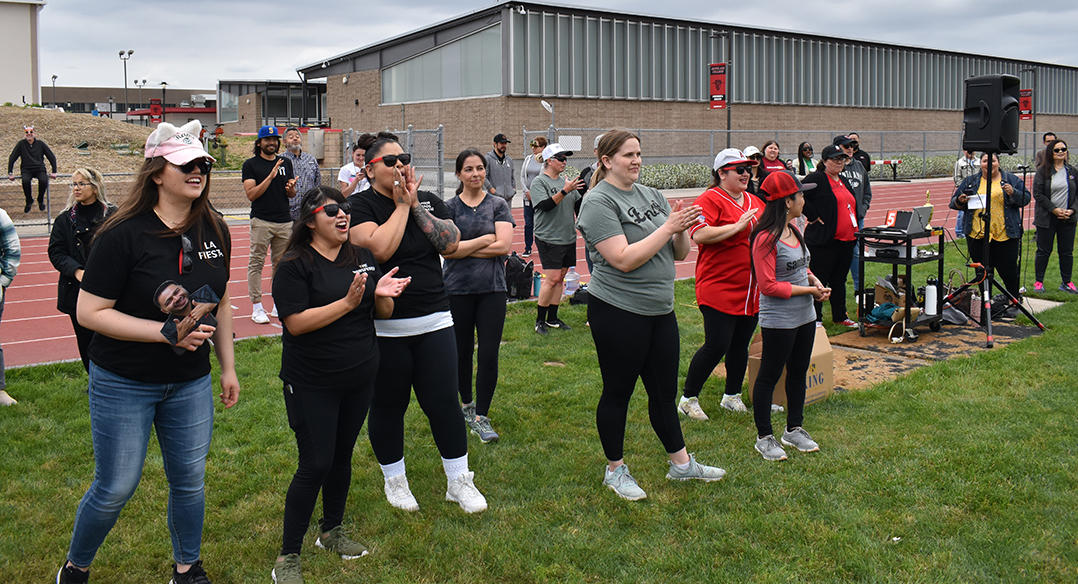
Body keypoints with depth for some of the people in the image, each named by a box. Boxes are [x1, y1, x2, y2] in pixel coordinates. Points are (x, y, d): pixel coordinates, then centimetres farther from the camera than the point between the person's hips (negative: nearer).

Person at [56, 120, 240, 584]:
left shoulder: (215, 230, 0)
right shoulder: (124, 234, -18)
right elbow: (89, 312, -18)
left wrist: (228, 366, 13)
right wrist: (166, 331, -24)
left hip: (190, 383, 5)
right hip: (123, 384, -5)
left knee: (189, 480, 14)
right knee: (115, 489, 5)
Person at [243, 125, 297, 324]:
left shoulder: (286, 163, 15)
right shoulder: (250, 164, 2)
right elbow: (251, 194, -7)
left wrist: (291, 188, -7)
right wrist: (270, 177, -15)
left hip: (285, 221, 4)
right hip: (261, 221, -4)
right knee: (256, 263, -4)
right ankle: (257, 307, 0)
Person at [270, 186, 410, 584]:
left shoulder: (362, 258, 7)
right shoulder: (294, 266, -11)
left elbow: (383, 314, 9)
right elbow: (296, 323, -20)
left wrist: (382, 294, -13)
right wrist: (347, 302, -26)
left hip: (360, 380, 6)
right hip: (311, 385, -6)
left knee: (342, 457, 17)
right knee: (315, 465, -6)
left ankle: (331, 532, 36)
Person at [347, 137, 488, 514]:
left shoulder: (429, 201, 9)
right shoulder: (360, 206, -5)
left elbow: (451, 243, -6)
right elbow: (380, 249, -22)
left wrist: (417, 207, -10)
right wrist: (402, 205, -12)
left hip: (434, 322, 3)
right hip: (384, 328, -3)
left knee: (444, 402, 4)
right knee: (388, 407, 10)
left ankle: (459, 481, 19)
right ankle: (395, 480, 30)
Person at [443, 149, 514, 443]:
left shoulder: (498, 205, 4)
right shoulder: (449, 207, 2)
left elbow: (504, 245, -9)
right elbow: (446, 249, -10)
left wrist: (463, 248, -9)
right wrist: (485, 239, -9)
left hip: (492, 288, 0)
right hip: (457, 289, 0)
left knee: (489, 354, -4)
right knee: (462, 352, 11)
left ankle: (481, 416, 6)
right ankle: (466, 403, 32)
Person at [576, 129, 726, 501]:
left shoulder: (651, 195, 11)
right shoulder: (599, 202, -11)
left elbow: (680, 253, 12)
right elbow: (625, 259, -22)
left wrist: (682, 229, -9)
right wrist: (668, 226, -19)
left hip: (660, 310, 7)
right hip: (619, 313, -7)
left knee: (665, 390, 16)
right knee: (618, 393, 7)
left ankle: (681, 463, 29)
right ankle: (615, 470, 23)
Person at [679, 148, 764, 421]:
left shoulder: (755, 202, 15)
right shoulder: (710, 199, -9)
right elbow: (699, 235, -23)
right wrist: (737, 226, -22)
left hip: (751, 291, 8)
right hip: (719, 289, -7)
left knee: (740, 344, 13)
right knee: (716, 345, -8)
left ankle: (732, 395, 29)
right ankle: (688, 398, 7)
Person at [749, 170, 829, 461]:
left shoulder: (793, 228, 8)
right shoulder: (766, 238, -20)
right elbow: (768, 285, -21)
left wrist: (814, 279, 2)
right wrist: (809, 290, -17)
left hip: (805, 316, 9)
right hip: (778, 320, -9)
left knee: (798, 372, 18)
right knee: (769, 375, 3)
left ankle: (793, 429, 33)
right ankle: (764, 437, 15)